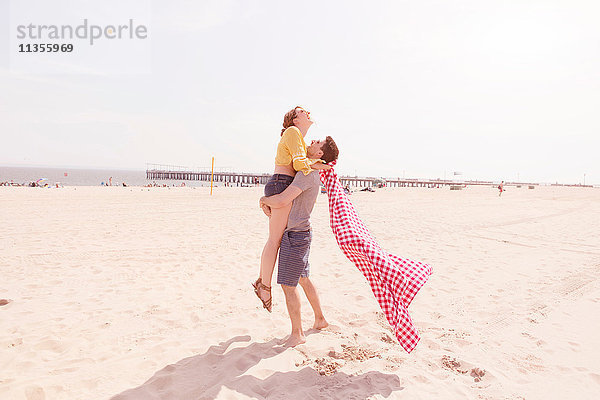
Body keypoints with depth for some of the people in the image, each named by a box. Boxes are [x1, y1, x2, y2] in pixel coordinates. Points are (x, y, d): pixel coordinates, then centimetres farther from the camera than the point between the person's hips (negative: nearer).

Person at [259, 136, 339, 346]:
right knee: (303, 279, 21)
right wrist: (265, 201, 3)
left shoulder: (308, 173, -19)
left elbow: (281, 201, -29)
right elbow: (280, 189, 22)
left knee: (288, 284, -1)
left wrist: (264, 199, -7)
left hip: (296, 236, -10)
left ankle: (297, 334, 12)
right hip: (299, 234, 10)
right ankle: (320, 319, 35)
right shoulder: (308, 172, 13)